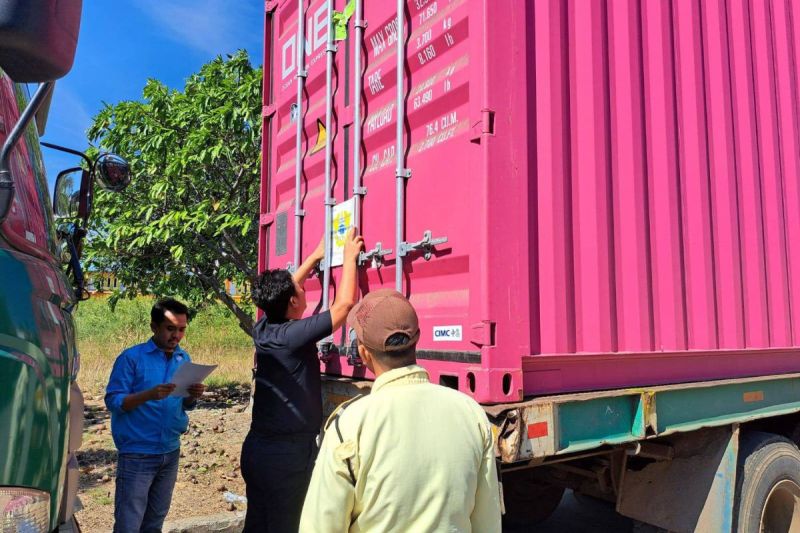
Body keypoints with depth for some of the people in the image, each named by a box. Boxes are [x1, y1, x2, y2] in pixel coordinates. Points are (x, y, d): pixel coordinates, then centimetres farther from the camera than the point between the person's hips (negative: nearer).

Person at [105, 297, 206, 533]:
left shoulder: (184, 359, 6)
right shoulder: (132, 357, -10)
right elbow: (113, 401, -13)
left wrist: (192, 396, -11)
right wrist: (149, 394, -28)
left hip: (171, 453, 5)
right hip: (137, 455, -5)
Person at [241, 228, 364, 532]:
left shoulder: (262, 330, 2)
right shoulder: (293, 336, -20)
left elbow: (283, 291, 19)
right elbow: (344, 304, -17)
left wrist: (316, 256, 25)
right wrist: (349, 257, -4)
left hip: (258, 447, 8)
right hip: (287, 452, -8)